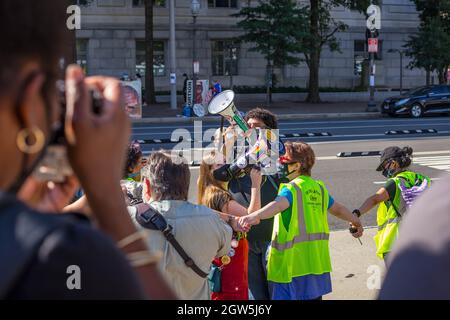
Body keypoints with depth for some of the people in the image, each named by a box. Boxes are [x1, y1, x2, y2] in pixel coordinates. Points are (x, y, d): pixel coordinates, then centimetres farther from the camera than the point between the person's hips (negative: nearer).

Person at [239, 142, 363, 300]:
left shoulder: (292, 188, -11)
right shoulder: (319, 188, 13)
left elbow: (279, 204, -32)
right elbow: (338, 209, 27)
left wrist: (256, 216, -50)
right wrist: (356, 221, 46)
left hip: (293, 262, -8)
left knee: (285, 296, -7)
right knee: (313, 297, 15)